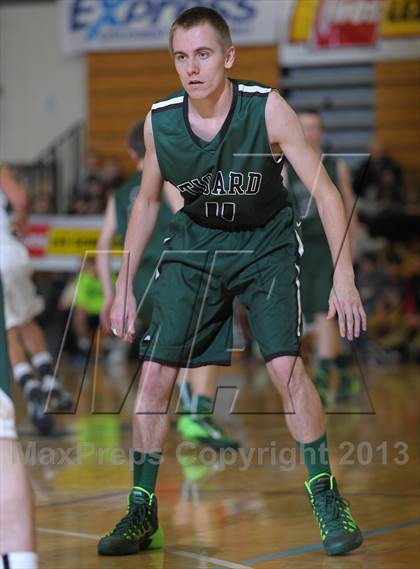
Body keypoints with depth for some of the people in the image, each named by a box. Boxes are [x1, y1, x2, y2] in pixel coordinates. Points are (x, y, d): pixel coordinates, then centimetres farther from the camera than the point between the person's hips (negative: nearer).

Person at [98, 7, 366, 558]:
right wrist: (124, 286, 4)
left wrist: (344, 277, -29)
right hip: (195, 242, 3)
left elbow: (324, 189, -21)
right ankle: (142, 512, 8)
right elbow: (147, 202, 4)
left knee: (286, 364, -20)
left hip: (266, 242, -3)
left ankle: (327, 501, -3)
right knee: (154, 372, -6)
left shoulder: (266, 108, -24)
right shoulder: (159, 121, -13)